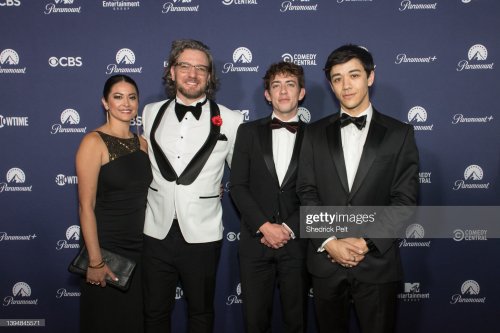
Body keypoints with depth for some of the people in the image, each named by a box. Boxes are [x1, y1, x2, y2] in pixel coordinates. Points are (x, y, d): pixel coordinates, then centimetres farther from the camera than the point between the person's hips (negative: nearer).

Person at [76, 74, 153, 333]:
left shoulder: (142, 143, 7)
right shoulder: (94, 142, -12)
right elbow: (86, 206, -15)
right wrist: (95, 261, -17)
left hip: (139, 246, 6)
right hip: (106, 247, -5)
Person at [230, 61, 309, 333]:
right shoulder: (249, 132, 6)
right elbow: (238, 185, -2)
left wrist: (289, 228, -10)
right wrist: (265, 226, -11)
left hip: (297, 242, 0)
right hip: (255, 240, 0)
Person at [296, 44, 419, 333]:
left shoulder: (399, 133, 1)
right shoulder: (316, 133, 6)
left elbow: (405, 199, -4)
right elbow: (307, 192, 0)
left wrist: (367, 242, -14)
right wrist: (329, 242, -12)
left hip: (378, 262, -1)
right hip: (326, 260, 2)